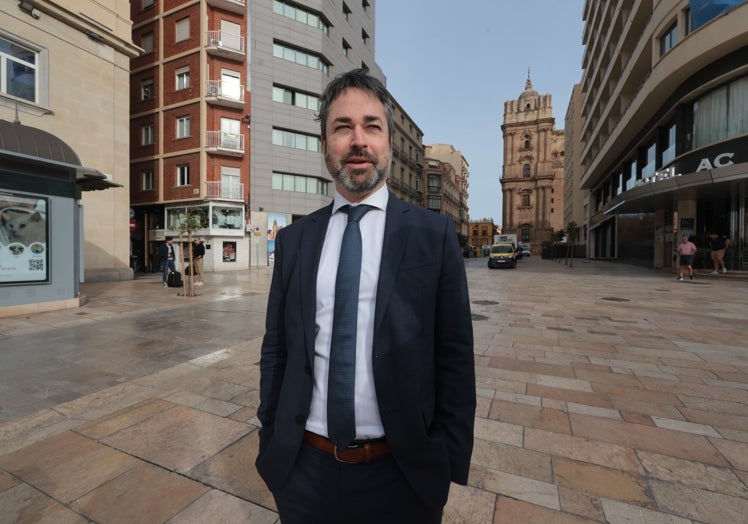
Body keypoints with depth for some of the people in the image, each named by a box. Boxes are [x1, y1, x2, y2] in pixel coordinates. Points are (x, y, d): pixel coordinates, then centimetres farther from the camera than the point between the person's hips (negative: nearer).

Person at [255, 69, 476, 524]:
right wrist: (270, 444, 6)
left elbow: (455, 357, -7)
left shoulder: (434, 234, -10)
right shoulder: (294, 240, -2)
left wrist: (450, 463, -4)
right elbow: (276, 350, 3)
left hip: (400, 474, -2)